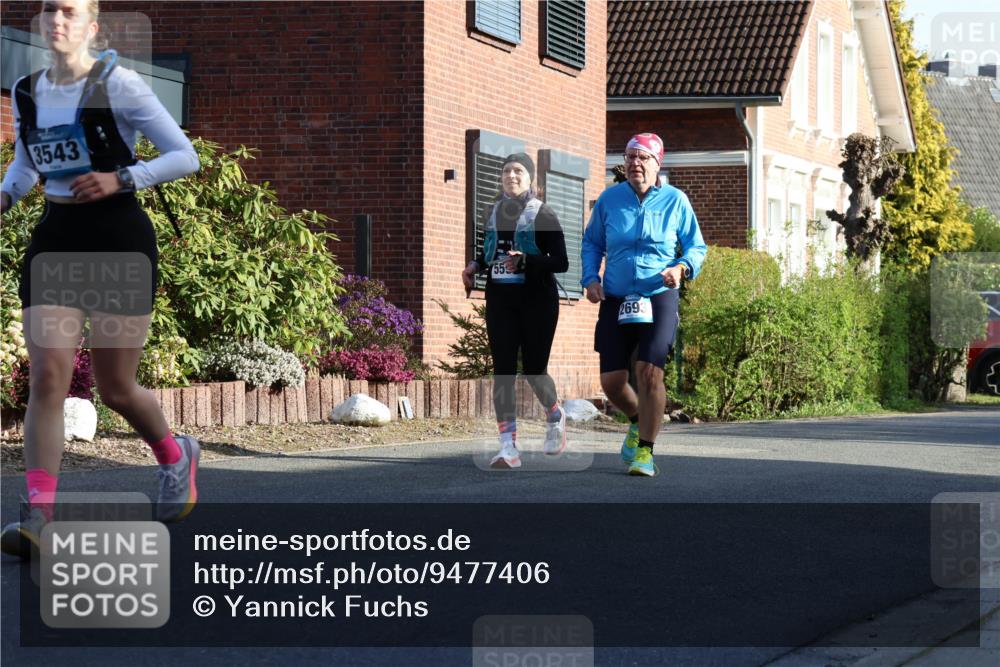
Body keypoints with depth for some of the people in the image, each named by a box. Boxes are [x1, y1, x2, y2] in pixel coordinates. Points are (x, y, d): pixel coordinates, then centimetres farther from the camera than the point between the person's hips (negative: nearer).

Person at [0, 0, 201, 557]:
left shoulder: (118, 84, -8)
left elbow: (186, 156, -8)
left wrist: (121, 180, -20)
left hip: (119, 239, -4)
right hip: (54, 240, 4)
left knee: (115, 388, 4)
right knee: (47, 378, -11)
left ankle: (176, 455, 35)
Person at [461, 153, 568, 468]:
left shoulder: (542, 215, -6)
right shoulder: (494, 213, 12)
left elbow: (561, 262, -10)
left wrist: (526, 261, -25)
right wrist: (475, 265, 9)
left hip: (536, 300, -4)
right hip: (500, 300, 5)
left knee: (534, 370, 1)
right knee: (502, 371, -5)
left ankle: (555, 417, 34)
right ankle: (508, 447, -6)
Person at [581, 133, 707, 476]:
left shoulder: (675, 201, 2)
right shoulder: (609, 199, 6)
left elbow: (696, 246, 10)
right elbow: (591, 243, 17)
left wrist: (682, 267, -12)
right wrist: (590, 278, 1)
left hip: (659, 299, -2)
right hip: (616, 301, 3)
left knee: (649, 370, -19)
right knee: (611, 380, 0)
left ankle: (645, 451, -9)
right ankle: (638, 420, 35)